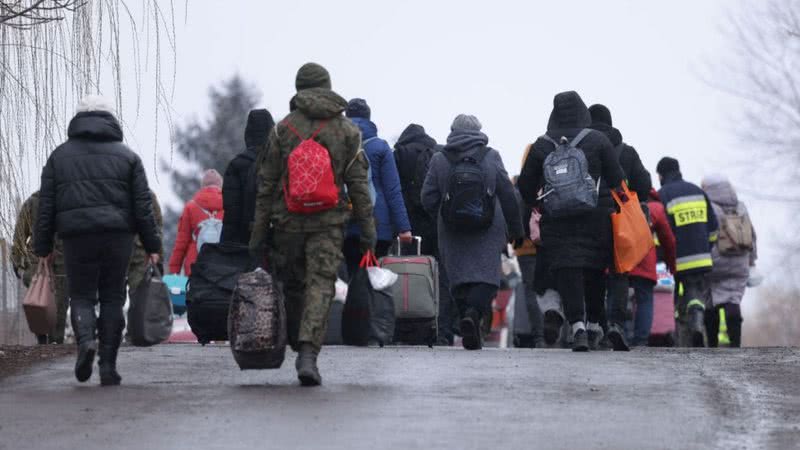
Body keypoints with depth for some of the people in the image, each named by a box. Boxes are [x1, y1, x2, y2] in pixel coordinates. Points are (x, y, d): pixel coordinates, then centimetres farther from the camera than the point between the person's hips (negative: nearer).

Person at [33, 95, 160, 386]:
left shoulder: (60, 156, 10)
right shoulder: (127, 156, 9)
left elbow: (46, 206, 8)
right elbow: (143, 205, 5)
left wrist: (43, 247, 11)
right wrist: (152, 245, 8)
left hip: (76, 237, 0)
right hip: (117, 236, 0)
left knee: (81, 296, 8)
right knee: (112, 298, 6)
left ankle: (85, 340, -22)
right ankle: (108, 367, 3)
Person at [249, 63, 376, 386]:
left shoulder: (283, 129, 3)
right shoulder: (347, 131, 3)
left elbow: (266, 183, 3)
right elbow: (358, 184, 1)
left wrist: (259, 231, 7)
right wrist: (368, 229, 5)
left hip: (288, 221, 1)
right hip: (328, 222, -1)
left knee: (293, 284, 17)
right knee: (321, 286, -5)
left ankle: (297, 342, 32)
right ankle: (308, 355, -20)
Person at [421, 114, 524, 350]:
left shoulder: (439, 160, 3)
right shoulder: (491, 157, 1)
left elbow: (428, 200, 2)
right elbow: (507, 195, 2)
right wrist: (515, 229, 10)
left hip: (452, 231, 2)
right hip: (487, 231, -1)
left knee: (460, 278, 8)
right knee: (486, 275, -1)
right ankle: (474, 311, -28)